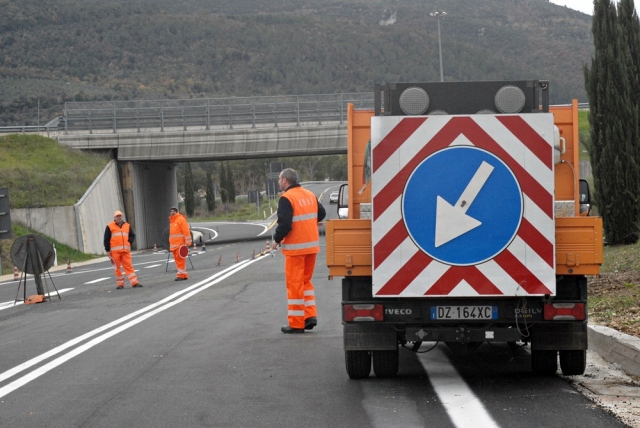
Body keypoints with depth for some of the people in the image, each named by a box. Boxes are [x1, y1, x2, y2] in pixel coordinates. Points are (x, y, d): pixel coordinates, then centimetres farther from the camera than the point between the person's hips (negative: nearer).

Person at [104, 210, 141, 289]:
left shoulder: (127, 226, 13)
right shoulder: (110, 227, 3)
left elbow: (132, 235, 21)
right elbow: (106, 239, 3)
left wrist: (129, 242, 4)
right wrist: (108, 250, -1)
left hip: (125, 250, 2)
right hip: (115, 251, -2)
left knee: (129, 266, -2)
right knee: (117, 267, 1)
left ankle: (134, 282, -4)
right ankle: (120, 283, 7)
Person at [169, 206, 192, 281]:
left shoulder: (181, 219, -7)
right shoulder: (171, 221, 19)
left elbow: (186, 231, -12)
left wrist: (187, 243, -17)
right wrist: (170, 244, 23)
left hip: (180, 244, -8)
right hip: (173, 244, 8)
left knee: (180, 259, -10)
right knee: (177, 259, 8)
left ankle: (181, 275, -9)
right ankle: (183, 275, 12)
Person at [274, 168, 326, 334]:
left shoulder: (286, 199, -14)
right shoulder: (310, 195, 8)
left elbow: (285, 224, -21)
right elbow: (321, 214, 16)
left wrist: (277, 238, -5)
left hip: (295, 247, -7)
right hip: (312, 245, 7)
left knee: (294, 284, 1)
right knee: (305, 281, 19)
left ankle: (296, 324, 5)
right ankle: (311, 316, 11)